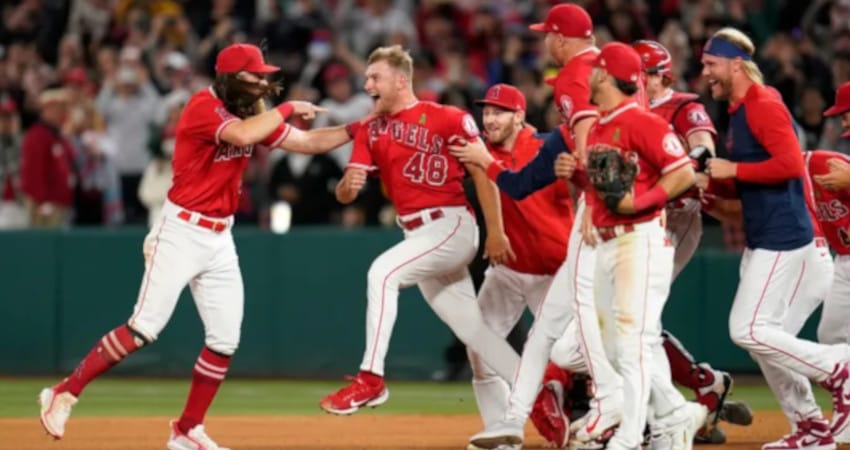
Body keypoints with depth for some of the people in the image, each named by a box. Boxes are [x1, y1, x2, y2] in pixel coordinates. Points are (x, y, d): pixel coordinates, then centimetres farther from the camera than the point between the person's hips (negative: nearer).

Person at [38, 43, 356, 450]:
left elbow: (308, 142, 12)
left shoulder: (252, 115, 9)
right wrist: (287, 109, -20)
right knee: (144, 328, -12)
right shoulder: (204, 107, -15)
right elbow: (242, 135, -33)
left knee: (225, 340, 3)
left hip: (220, 240, 8)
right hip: (181, 233, -8)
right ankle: (64, 394, -2)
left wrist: (359, 127, 3)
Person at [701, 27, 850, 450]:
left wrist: (732, 169, -18)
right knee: (760, 335, 11)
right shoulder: (738, 112, 16)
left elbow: (791, 164, -24)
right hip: (760, 239, 10)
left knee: (748, 330, -13)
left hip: (783, 236, -10)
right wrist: (710, 180, 5)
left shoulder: (764, 106, -14)